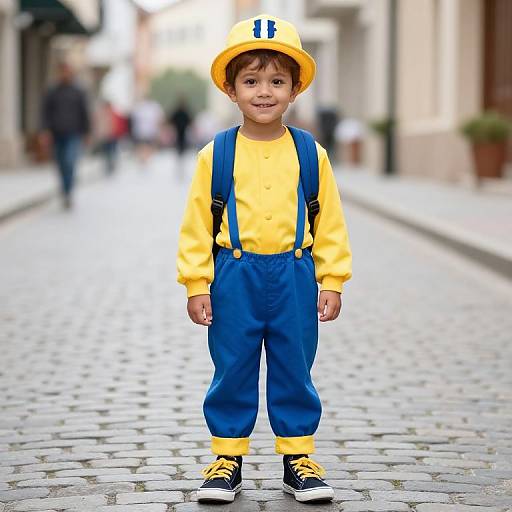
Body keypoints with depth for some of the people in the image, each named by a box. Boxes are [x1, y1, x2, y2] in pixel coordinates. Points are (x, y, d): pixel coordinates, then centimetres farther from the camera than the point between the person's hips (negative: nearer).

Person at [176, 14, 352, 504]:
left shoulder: (311, 154, 0)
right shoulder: (214, 156, -3)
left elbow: (330, 225, 4)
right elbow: (196, 226, -1)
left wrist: (332, 282, 1)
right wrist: (197, 286, -4)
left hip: (294, 279, 1)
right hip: (234, 279, -1)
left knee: (294, 372, 10)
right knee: (232, 373, 7)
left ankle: (298, 458, 21)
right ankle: (227, 458, 19)